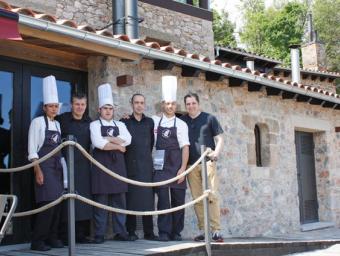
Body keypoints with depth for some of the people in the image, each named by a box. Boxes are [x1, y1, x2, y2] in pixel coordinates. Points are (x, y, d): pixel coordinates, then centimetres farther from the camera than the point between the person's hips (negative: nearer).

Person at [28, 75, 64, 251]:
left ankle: (51, 238, 14)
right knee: (47, 203, -13)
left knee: (56, 203, 5)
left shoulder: (57, 124, 14)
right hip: (43, 166, -7)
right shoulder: (37, 122, -5)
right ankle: (37, 241, -6)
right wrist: (38, 170, -16)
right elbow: (32, 149, -10)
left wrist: (61, 168, 11)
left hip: (57, 167, 7)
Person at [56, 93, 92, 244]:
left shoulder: (89, 122, 11)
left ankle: (81, 234, 13)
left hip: (84, 166, 4)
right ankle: (64, 235, 1)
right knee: (67, 201, -6)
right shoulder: (62, 119, -2)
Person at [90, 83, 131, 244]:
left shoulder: (120, 125, 15)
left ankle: (120, 232, 12)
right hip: (101, 164, -4)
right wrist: (118, 145, -7)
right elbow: (98, 143, -14)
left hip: (118, 164, 4)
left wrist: (109, 139, -8)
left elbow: (127, 140, -3)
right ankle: (99, 234, 4)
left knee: (119, 200, 5)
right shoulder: (95, 125, 4)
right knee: (101, 200, -1)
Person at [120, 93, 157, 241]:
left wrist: (146, 155, 12)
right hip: (130, 166, -2)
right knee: (131, 199, -2)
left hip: (146, 165, 2)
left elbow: (152, 142, 16)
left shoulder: (149, 122, 13)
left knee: (148, 198, 0)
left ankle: (149, 232, 7)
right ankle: (131, 232, 6)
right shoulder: (124, 121, 6)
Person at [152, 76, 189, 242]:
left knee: (178, 199, 4)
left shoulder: (181, 124, 3)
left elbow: (185, 147, -1)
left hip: (176, 166, 0)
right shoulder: (155, 121, 7)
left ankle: (176, 232, 15)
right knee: (163, 198, -4)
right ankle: (164, 232, 2)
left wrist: (183, 168, -10)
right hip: (160, 166, 0)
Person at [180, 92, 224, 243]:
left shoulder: (209, 118, 6)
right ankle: (202, 230, 8)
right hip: (191, 165, 3)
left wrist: (216, 152, -12)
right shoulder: (182, 121, 12)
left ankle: (216, 230, -7)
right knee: (197, 199, 3)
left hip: (207, 162, -3)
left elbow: (219, 138, 5)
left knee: (211, 196, -8)